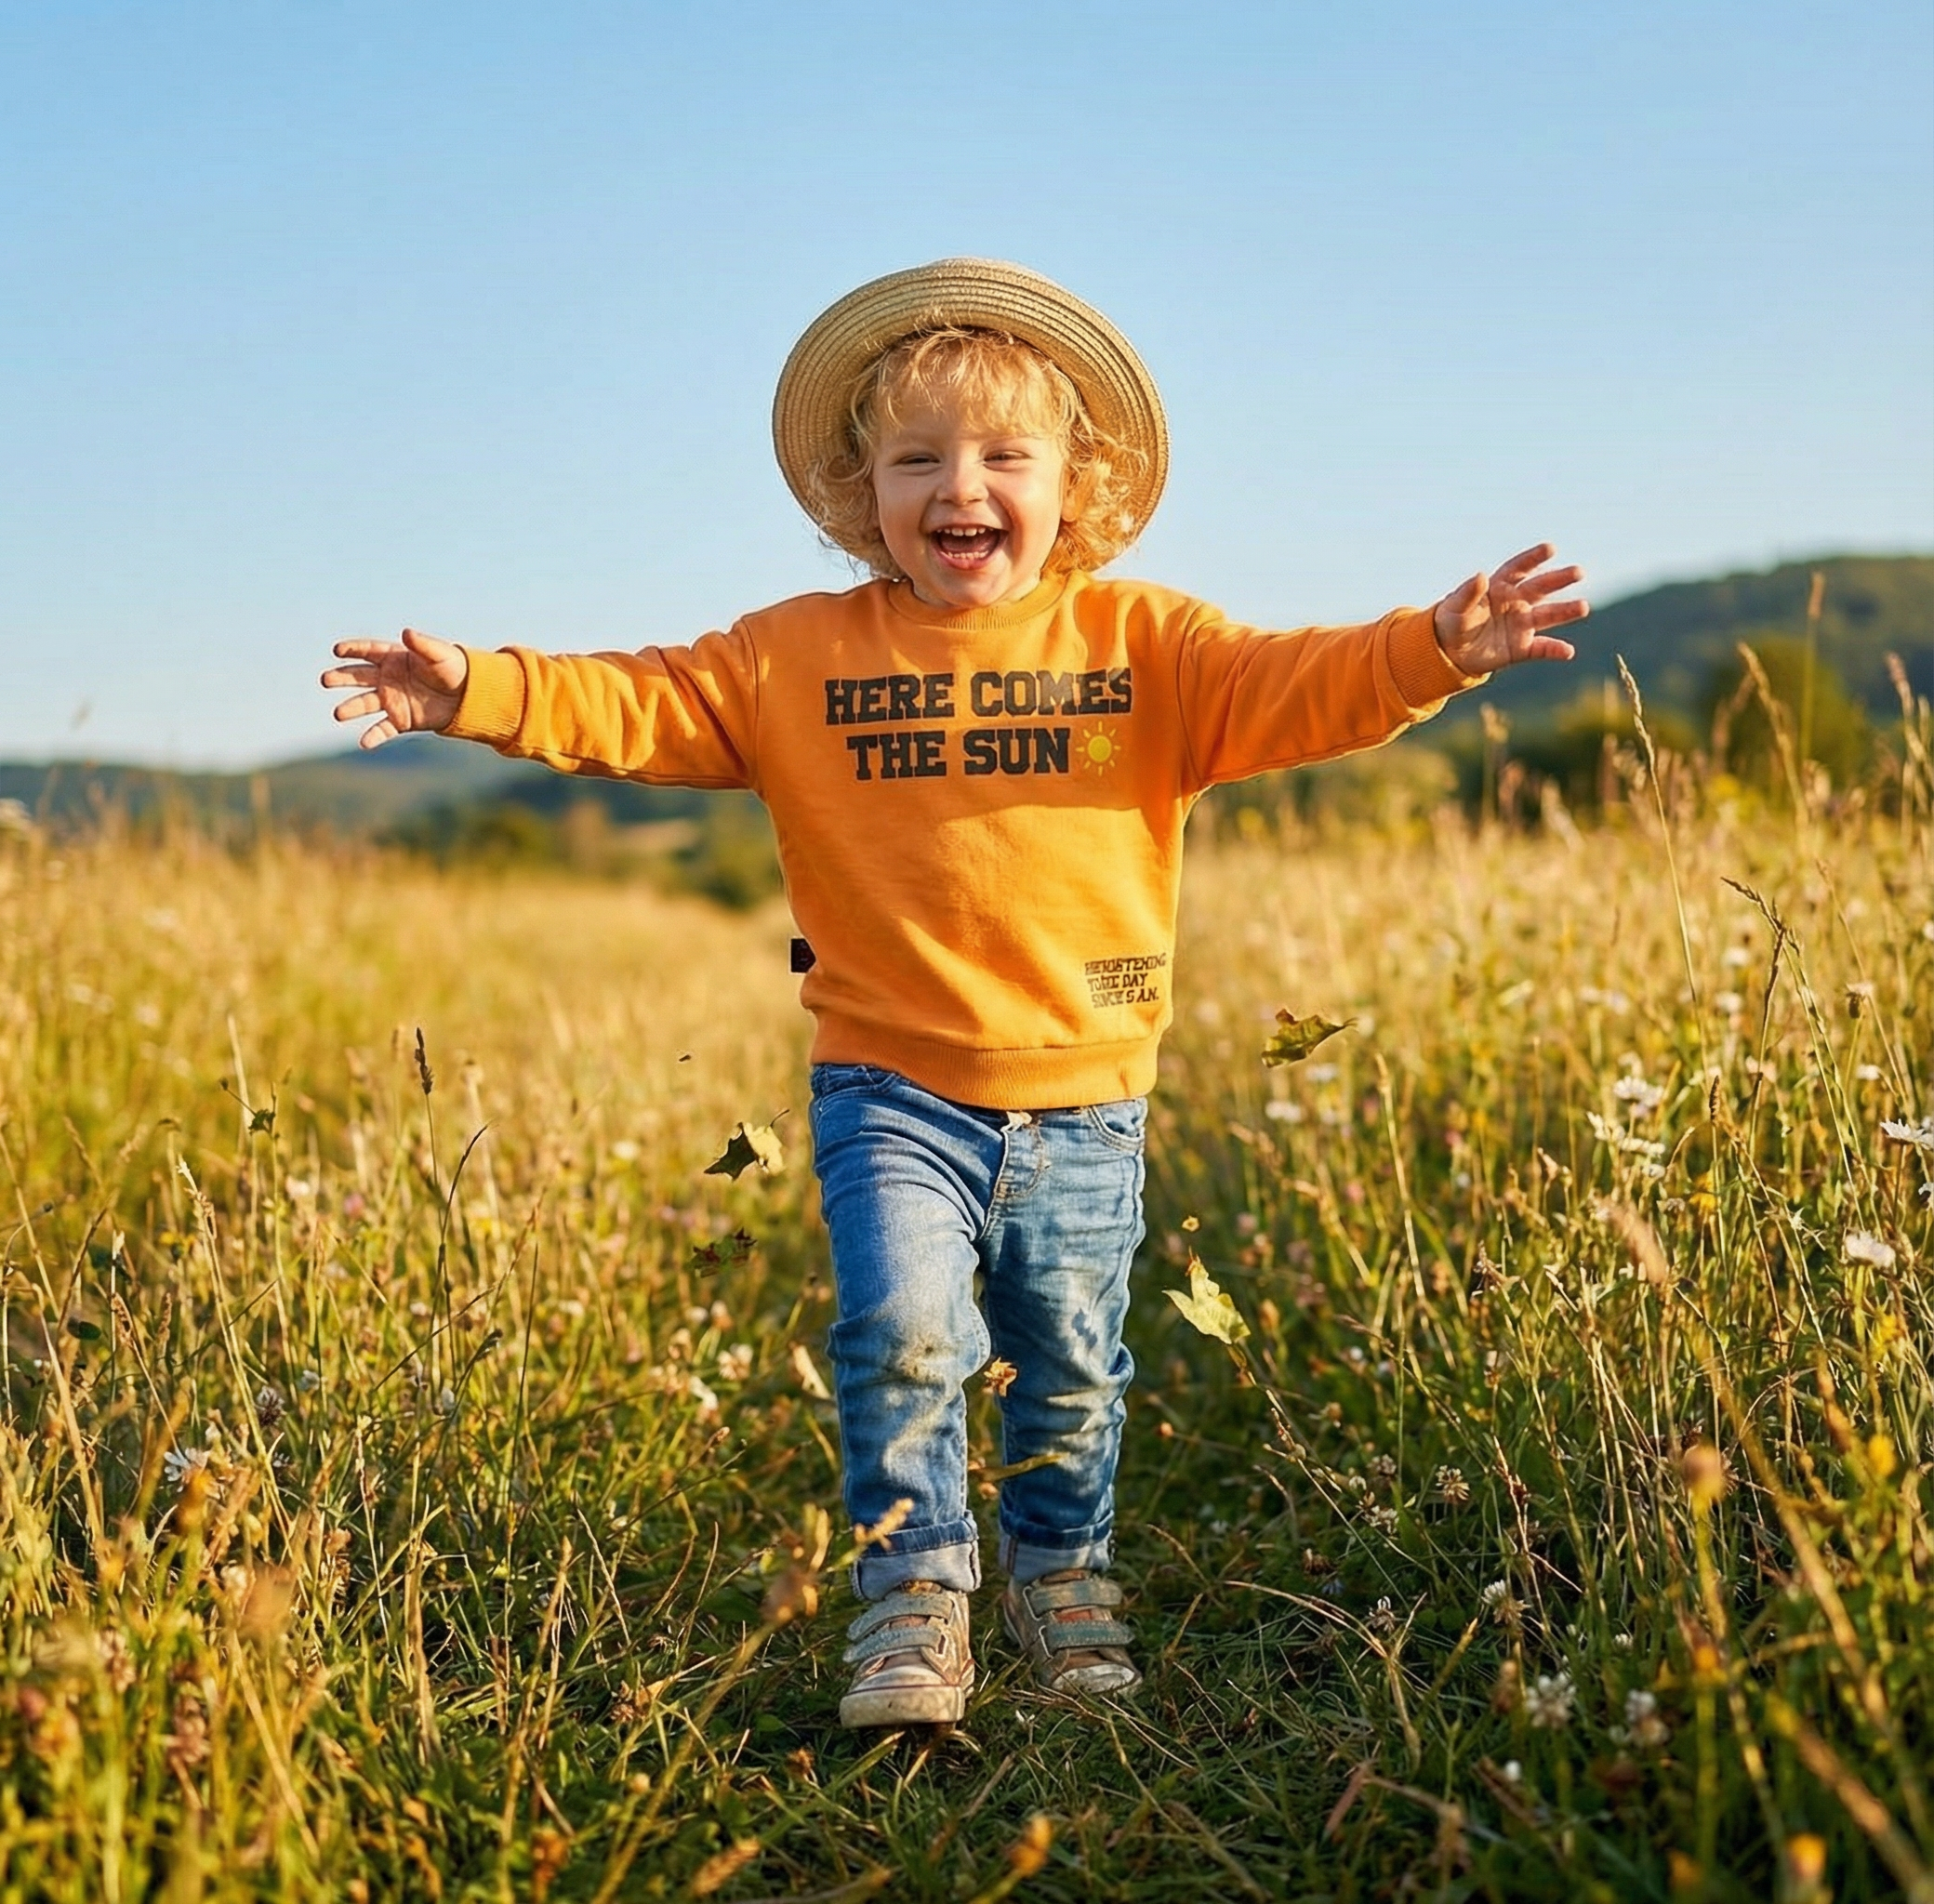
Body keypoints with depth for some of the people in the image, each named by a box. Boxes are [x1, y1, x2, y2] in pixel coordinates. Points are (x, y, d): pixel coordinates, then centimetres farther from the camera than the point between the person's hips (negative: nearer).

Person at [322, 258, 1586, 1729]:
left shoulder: (1141, 644, 1)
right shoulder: (797, 659, 3)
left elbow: (1293, 689, -8)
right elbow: (639, 707, -1)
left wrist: (1432, 652, -26)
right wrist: (481, 694, -15)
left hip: (1081, 1101, 1)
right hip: (893, 1090, -1)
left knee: (1070, 1367, 13)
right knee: (903, 1325, -19)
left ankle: (1062, 1577, 37)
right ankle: (915, 1593, 0)